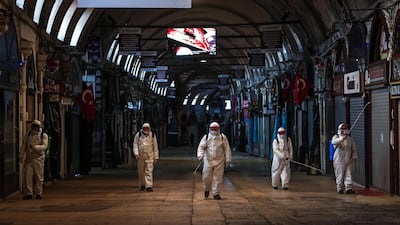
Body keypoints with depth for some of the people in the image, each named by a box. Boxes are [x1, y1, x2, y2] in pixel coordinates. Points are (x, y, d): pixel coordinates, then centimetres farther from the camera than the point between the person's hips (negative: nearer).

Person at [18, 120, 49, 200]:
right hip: (28, 159, 3)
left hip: (38, 158, -2)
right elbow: (23, 146, 13)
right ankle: (29, 193, 2)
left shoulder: (44, 135, 2)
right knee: (28, 176, -2)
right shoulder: (28, 135, 12)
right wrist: (21, 156, 7)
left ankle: (38, 193, 8)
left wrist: (35, 147, -25)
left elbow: (44, 146, -11)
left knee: (39, 177, -1)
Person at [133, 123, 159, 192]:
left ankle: (149, 186, -11)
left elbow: (155, 147, 7)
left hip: (149, 156, -1)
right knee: (141, 172, 10)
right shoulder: (138, 135, 1)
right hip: (141, 156, 1)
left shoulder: (152, 135, 3)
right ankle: (142, 185, 25)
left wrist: (156, 157, 6)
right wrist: (136, 153, -13)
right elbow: (135, 144, 0)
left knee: (149, 171, -9)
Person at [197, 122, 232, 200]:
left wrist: (228, 160, 2)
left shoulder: (222, 137, 5)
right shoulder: (206, 137, 5)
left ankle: (216, 193, 9)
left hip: (219, 161, 0)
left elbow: (227, 149, 6)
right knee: (206, 177, 1)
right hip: (208, 160, 0)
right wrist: (200, 155, -17)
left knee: (218, 178, -1)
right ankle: (207, 190, 27)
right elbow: (201, 147, 0)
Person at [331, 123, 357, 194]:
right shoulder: (336, 137, 2)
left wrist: (354, 157, 2)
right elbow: (334, 142, -24)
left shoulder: (350, 139, 11)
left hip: (348, 161, 3)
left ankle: (349, 188, -2)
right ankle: (340, 189, 8)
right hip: (339, 160, -3)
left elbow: (354, 149, 16)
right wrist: (342, 138, -38)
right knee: (339, 175, -1)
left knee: (348, 174, -3)